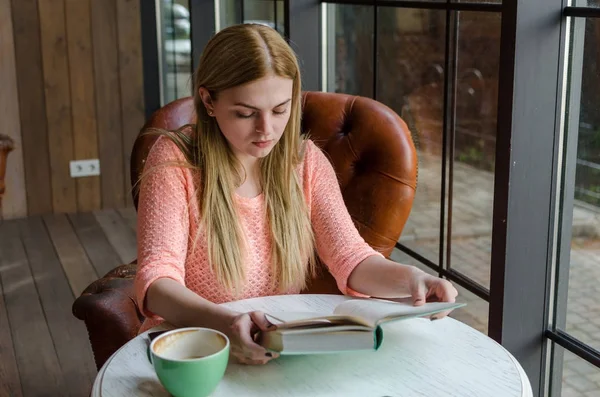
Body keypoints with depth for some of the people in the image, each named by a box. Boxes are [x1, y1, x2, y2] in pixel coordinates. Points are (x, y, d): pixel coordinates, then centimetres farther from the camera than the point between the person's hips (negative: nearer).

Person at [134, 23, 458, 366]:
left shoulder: (306, 161, 1)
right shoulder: (175, 159, -10)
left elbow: (350, 258, -6)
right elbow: (157, 280, -19)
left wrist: (408, 278, -27)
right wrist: (224, 323, -39)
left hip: (283, 347, 2)